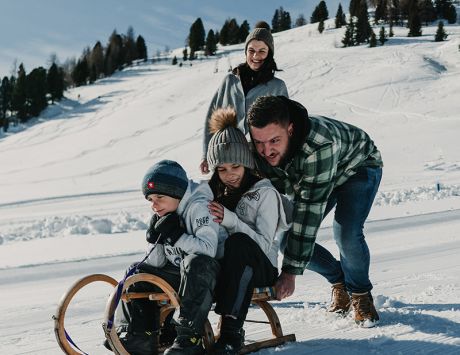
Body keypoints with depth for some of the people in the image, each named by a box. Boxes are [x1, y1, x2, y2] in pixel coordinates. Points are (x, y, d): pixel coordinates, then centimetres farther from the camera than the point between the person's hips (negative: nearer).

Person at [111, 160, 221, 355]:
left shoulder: (198, 207, -14)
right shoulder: (164, 218, 10)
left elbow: (208, 248, -28)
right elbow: (157, 264, 7)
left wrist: (175, 236, -26)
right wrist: (155, 239, -9)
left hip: (206, 273, -9)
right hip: (179, 274, 9)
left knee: (195, 262, -40)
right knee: (137, 274, 2)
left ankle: (190, 337, -39)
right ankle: (141, 336, 2)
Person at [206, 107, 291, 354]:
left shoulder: (265, 193, -3)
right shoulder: (215, 192, 12)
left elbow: (264, 243, -13)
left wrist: (230, 219, -24)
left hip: (261, 268, -4)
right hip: (225, 265, 4)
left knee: (238, 241, -38)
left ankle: (232, 330, -43)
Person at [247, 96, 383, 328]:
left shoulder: (319, 147, -45)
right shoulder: (259, 151, -27)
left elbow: (309, 212, -44)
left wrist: (290, 271, -43)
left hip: (358, 167, -6)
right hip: (306, 176, 6)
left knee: (346, 235, -28)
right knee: (286, 237, -7)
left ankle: (360, 294, 2)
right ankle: (339, 282, 18)